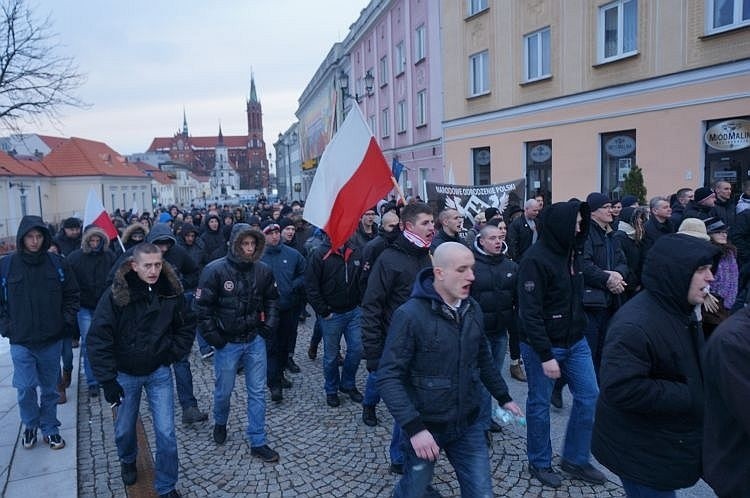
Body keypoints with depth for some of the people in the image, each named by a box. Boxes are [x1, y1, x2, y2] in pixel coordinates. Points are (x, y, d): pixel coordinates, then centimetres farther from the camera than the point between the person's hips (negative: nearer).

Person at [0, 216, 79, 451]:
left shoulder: (58, 263, -2)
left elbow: (71, 295, 5)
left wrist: (66, 321, -2)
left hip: (52, 339, 1)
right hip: (21, 341, -1)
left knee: (50, 388, 12)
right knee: (25, 387, -1)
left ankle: (49, 428, 28)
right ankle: (30, 424, 26)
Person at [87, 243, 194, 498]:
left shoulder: (171, 291, -10)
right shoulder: (116, 294, -17)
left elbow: (187, 325, 5)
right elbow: (98, 338, -16)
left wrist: (173, 353, -5)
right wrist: (107, 379, -18)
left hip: (159, 372, 1)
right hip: (125, 374, 0)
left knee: (166, 432, -1)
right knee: (124, 429, 17)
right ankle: (128, 461, 51)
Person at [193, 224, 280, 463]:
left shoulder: (263, 270, -4)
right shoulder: (215, 270, -16)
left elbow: (272, 299, 12)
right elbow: (202, 306, -11)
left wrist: (270, 324, 3)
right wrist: (212, 336, -12)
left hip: (255, 340, 3)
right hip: (227, 343, -3)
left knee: (257, 392, 8)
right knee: (224, 390, 15)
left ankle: (257, 442, 21)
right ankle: (220, 423, 47)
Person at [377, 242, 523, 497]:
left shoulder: (472, 309, 0)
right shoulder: (410, 314, -21)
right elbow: (388, 377, -22)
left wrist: (504, 397, 17)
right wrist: (413, 427, -29)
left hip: (468, 424, 5)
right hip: (427, 427, -5)